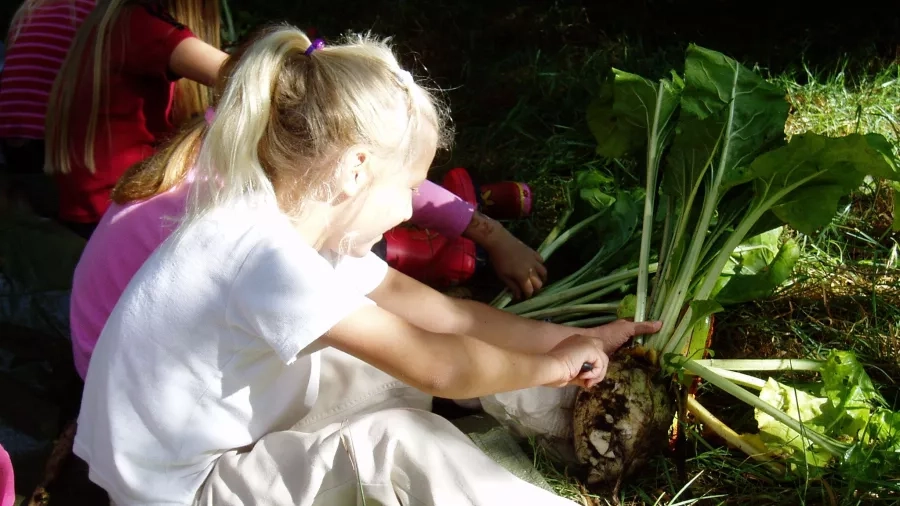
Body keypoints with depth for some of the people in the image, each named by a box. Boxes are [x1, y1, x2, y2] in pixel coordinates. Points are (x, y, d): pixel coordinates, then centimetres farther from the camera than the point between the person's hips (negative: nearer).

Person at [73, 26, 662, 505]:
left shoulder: (305, 225, -3)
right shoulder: (267, 255, -33)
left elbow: (443, 313, 2)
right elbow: (441, 369, -31)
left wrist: (578, 339, 3)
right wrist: (555, 365, -14)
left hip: (238, 436, 9)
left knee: (410, 351, 6)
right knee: (402, 442, -25)